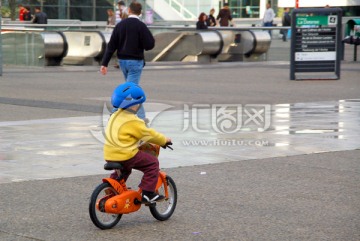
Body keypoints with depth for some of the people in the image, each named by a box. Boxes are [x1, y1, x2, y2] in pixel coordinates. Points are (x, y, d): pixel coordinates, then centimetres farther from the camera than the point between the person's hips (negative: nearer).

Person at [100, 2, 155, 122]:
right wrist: (150, 36, 6)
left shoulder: (120, 25, 1)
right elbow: (149, 45, -16)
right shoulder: (141, 26, -14)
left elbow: (111, 46, -1)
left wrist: (104, 63, -1)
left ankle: (141, 116, 25)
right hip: (135, 62, -6)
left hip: (122, 61, 6)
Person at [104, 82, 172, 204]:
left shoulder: (115, 116, 14)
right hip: (126, 155, -9)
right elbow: (148, 134, -8)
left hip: (109, 155, 9)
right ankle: (147, 193, -2)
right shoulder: (133, 121, -14)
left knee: (121, 171, 37)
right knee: (152, 163, 1)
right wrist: (164, 140, 8)